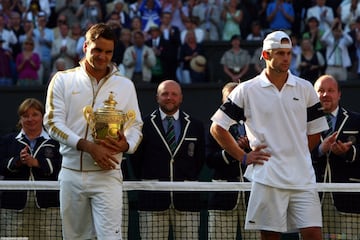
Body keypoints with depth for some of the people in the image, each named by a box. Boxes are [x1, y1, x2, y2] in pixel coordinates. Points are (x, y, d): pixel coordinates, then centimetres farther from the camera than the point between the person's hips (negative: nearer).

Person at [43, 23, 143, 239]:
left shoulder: (125, 85, 9)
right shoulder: (63, 80, 5)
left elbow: (136, 126, 12)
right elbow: (53, 122, -3)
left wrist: (125, 145, -14)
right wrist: (89, 146, -15)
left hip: (107, 175, -1)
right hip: (71, 173, 1)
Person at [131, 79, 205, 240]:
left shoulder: (195, 126, 12)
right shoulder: (145, 124, 5)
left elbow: (199, 159, 16)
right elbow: (136, 159, 10)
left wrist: (188, 182, 11)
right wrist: (147, 182, 9)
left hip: (186, 198, 2)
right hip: (153, 198, -2)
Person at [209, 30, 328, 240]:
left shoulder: (305, 88, 9)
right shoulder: (247, 90, 2)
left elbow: (315, 130, 19)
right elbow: (217, 127, 7)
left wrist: (298, 155, 9)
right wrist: (243, 157, 2)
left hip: (303, 178, 2)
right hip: (267, 178, -2)